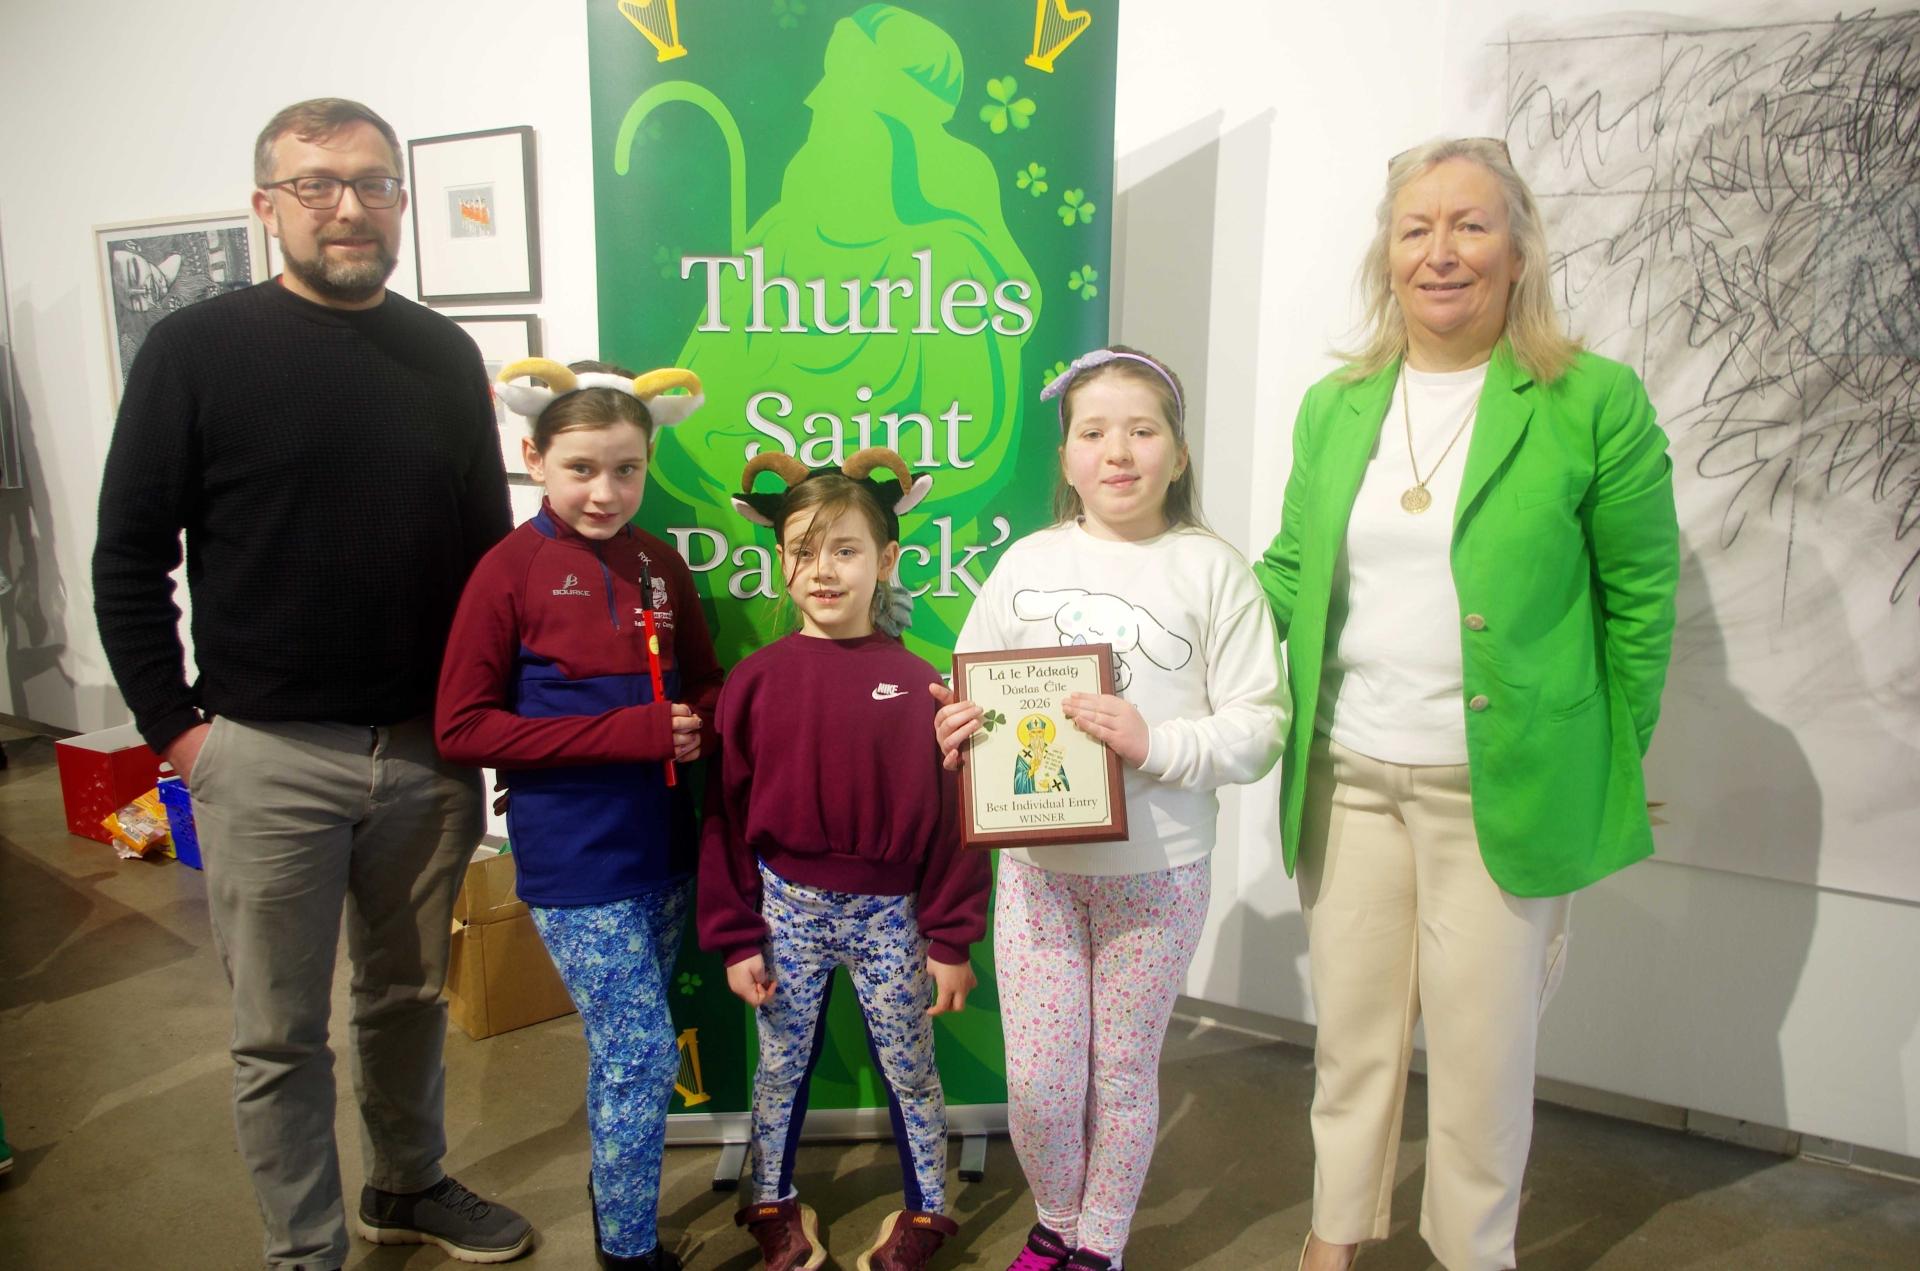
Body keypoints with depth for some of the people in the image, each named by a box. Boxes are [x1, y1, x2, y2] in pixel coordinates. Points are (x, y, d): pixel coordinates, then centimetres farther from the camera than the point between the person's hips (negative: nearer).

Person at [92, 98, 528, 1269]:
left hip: (429, 749, 3)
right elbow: (129, 558, -3)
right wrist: (176, 725, -6)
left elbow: (489, 542, 11)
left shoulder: (446, 356, 6)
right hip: (267, 755, -3)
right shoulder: (197, 349, -4)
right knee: (281, 1032, 8)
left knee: (411, 995, 18)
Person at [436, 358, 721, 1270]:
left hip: (659, 849, 5)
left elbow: (703, 682, 15)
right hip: (574, 861, -5)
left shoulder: (659, 566, 4)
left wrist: (696, 723, -10)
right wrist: (626, 731, -18)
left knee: (628, 1050, 18)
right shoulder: (510, 570, -10)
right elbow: (461, 729, -11)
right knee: (642, 1056, -3)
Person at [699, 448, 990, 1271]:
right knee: (781, 1065, 18)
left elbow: (946, 817, -5)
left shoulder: (914, 683, -9)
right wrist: (734, 935, -1)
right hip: (786, 908, 1)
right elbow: (725, 814, -1)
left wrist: (951, 939, -3)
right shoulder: (756, 680, -6)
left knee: (910, 1069, 14)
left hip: (890, 911, -1)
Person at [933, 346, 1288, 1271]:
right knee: (1037, 1080, 8)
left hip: (1159, 872, -2)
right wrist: (954, 730, -12)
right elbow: (969, 692, 9)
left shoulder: (1212, 570, -5)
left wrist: (1156, 744, -22)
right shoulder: (1028, 563, 3)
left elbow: (1259, 727, -8)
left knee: (1123, 1074, 13)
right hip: (1037, 861, 2)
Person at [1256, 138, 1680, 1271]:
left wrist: (1611, 764, -1)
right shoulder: (1334, 407, 8)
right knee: (1351, 1028, 17)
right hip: (1346, 779, 4)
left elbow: (1640, 601, -2)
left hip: (1503, 786, -3)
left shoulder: (1597, 402, -5)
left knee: (1482, 1042, 10)